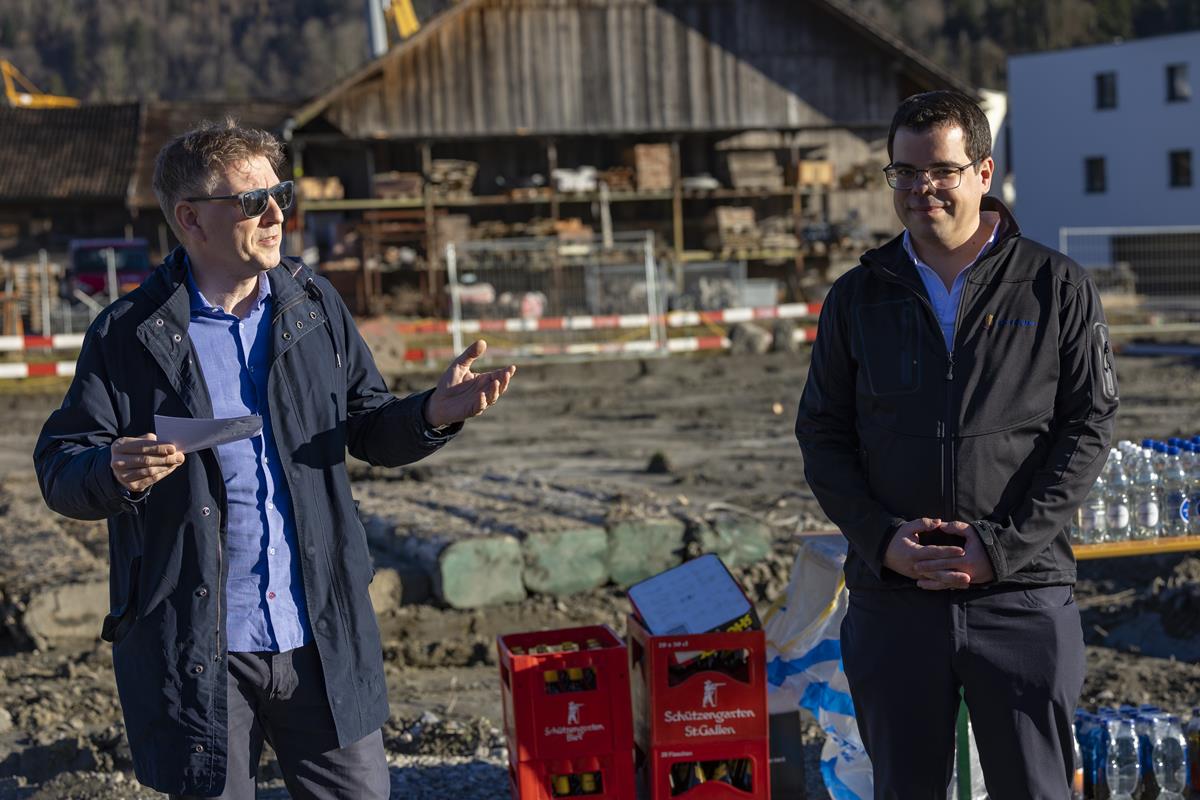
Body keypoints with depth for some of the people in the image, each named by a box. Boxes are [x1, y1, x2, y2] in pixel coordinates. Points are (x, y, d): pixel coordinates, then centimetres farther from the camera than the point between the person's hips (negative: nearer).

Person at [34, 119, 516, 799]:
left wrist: (433, 415, -12)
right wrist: (115, 471, -27)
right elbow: (60, 470, -4)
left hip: (323, 637, 3)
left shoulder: (316, 305, 6)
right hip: (196, 648, -3)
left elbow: (369, 428, 10)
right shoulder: (128, 335, -4)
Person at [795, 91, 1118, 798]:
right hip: (892, 598, 2)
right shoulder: (857, 298, 8)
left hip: (1024, 595, -2)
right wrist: (883, 538, -9)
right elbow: (822, 435, 8)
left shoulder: (1057, 288, 2)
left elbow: (1088, 427, -3)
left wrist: (1004, 545, -12)